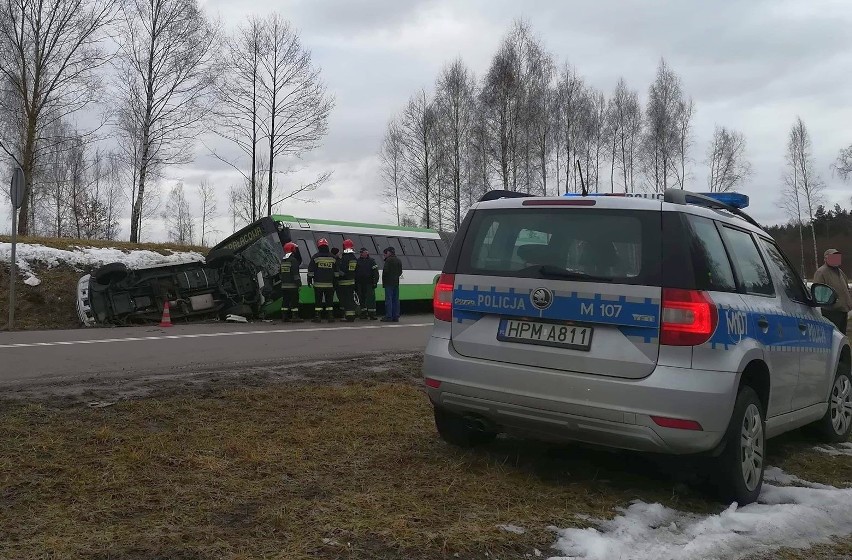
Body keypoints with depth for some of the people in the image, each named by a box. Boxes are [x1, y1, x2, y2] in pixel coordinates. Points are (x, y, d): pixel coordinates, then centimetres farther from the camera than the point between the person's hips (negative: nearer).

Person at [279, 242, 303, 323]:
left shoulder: (283, 261, 14)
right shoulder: (293, 260, -11)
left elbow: (280, 273, 20)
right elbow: (296, 273, -16)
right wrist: (299, 283, -13)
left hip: (284, 285, 8)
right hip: (292, 285, -8)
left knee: (285, 301, 10)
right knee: (294, 301, -5)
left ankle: (284, 317, 11)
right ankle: (295, 317, -8)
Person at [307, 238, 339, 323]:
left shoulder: (315, 257, -3)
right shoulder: (333, 258, 6)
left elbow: (310, 271, -2)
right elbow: (336, 272, 10)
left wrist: (309, 280, 7)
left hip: (318, 284, -2)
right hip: (329, 284, 2)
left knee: (318, 301, 2)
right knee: (329, 301, 7)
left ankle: (318, 317, 0)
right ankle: (330, 316, 5)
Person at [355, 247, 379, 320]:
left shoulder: (371, 261, 2)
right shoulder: (358, 261, 12)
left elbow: (375, 272, -1)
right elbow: (354, 272, 15)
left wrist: (375, 282, -9)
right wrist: (355, 284, 11)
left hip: (369, 283, -4)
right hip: (360, 283, 4)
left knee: (371, 298, -9)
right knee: (362, 298, 6)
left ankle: (372, 314, -10)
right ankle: (364, 313, 14)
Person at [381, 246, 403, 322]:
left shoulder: (389, 260, -11)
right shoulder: (399, 261, 15)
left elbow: (385, 271, -16)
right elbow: (400, 272, 17)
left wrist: (383, 280, -2)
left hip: (389, 283, -8)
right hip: (396, 282, 8)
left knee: (388, 299, -7)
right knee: (395, 300, 8)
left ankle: (389, 317, -9)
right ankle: (395, 317, 9)